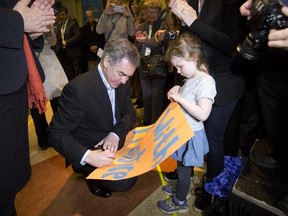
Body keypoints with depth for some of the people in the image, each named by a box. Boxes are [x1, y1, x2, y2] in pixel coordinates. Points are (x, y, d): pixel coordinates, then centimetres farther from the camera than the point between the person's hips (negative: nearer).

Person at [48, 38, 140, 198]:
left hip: (115, 141, 7)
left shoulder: (120, 82, -5)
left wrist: (116, 134, -18)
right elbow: (56, 133, -24)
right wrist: (87, 156, -40)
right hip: (90, 150, -7)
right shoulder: (78, 89, -27)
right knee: (126, 181, -22)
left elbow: (130, 113, 2)